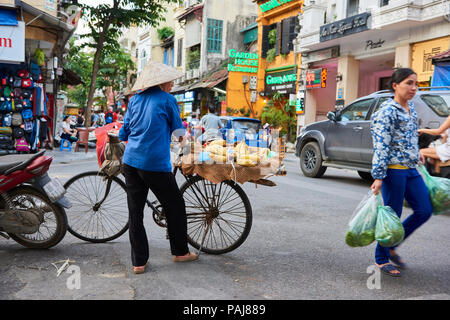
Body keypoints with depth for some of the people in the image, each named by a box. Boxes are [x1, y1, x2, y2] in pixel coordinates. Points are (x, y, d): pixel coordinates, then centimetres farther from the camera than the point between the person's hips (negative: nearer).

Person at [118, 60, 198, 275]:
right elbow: (178, 131, 4)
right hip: (155, 163, -5)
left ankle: (139, 262, 12)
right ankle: (180, 252, 24)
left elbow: (124, 132, 16)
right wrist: (182, 134, 27)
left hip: (131, 161, 6)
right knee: (175, 206, 12)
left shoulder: (135, 99, 13)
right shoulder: (167, 99, -2)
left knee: (135, 212, 8)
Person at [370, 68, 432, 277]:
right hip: (393, 170, -8)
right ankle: (381, 259, 18)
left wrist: (417, 155, 24)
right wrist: (379, 176, -22)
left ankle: (391, 246, 23)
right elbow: (381, 146, -19)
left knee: (425, 211, 8)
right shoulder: (387, 111, -14)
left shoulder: (411, 109, 12)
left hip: (411, 170, 9)